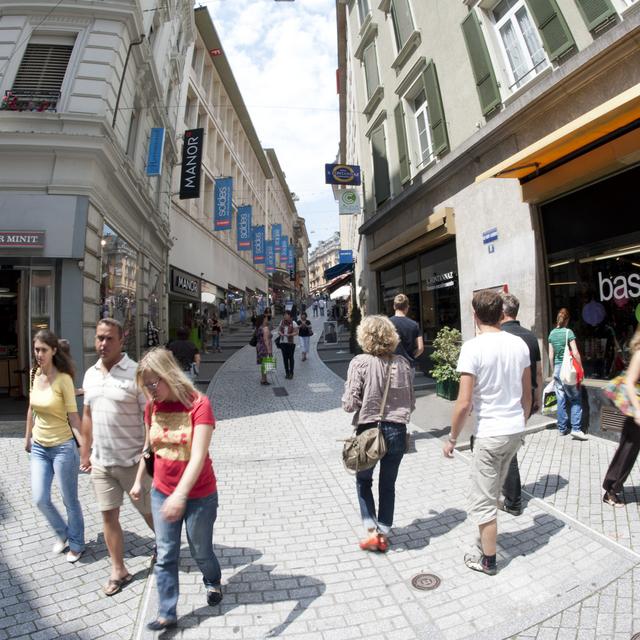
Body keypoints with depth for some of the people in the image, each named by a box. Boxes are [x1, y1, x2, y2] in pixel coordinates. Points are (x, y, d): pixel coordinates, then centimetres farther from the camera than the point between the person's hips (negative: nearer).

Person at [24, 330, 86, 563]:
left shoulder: (63, 379, -17)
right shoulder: (34, 374, 0)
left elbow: (73, 415, -16)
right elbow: (31, 408, 13)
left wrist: (83, 445, -19)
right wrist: (27, 436, 20)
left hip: (63, 447, -5)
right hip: (39, 447, 5)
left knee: (70, 500, 7)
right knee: (40, 499, 9)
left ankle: (76, 544, 28)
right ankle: (62, 533, 35)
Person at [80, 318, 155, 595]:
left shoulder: (136, 373, -17)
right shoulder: (90, 374, 5)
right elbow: (88, 415, 15)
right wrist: (86, 453, 17)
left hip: (132, 460, -5)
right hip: (101, 462, 6)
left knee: (149, 512, 11)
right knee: (108, 515, 14)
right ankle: (118, 571, 32)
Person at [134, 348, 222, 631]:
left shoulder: (198, 404, -23)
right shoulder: (152, 406, -5)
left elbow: (198, 457, -28)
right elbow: (149, 446, 11)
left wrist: (180, 495, -36)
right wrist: (138, 481, 16)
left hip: (199, 496, -4)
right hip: (161, 493, 4)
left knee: (200, 551, 17)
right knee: (165, 556, 12)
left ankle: (213, 581, 48)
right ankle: (167, 614, 32)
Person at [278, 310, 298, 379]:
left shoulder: (293, 323, -8)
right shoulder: (282, 322, 5)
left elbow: (296, 332, -8)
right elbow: (279, 330, 11)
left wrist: (289, 335, -23)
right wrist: (281, 333, -11)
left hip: (291, 342, -4)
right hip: (283, 342, 4)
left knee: (291, 358, 1)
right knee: (285, 358, 8)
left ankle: (291, 373, 10)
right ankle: (287, 372, 18)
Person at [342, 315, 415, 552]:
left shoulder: (360, 363, -14)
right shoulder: (402, 363, -2)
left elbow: (350, 404, -16)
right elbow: (411, 402, 4)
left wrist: (356, 399, 5)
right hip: (397, 432, 3)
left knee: (363, 481, 21)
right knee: (388, 484, 19)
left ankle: (371, 531, 17)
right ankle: (384, 535, 29)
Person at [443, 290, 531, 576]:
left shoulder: (473, 347, -18)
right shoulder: (519, 344, 1)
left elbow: (464, 403, -19)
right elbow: (527, 395, 10)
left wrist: (452, 439, -6)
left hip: (490, 433, -7)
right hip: (516, 430, 7)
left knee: (483, 499, 11)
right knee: (492, 492, 25)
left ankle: (487, 560, 27)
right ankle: (485, 542, 42)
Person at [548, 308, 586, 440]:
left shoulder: (552, 333, 5)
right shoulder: (568, 332, -9)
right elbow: (575, 353, -13)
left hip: (557, 368, 5)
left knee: (561, 399, 10)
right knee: (575, 399, 4)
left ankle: (562, 428, 15)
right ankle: (575, 428, 0)